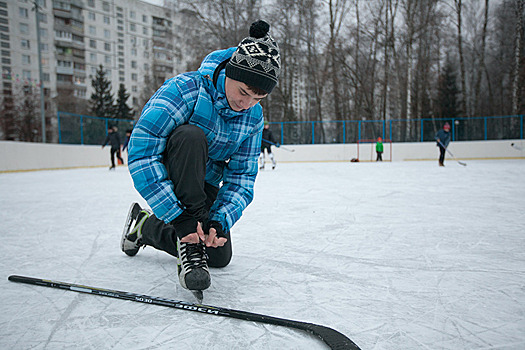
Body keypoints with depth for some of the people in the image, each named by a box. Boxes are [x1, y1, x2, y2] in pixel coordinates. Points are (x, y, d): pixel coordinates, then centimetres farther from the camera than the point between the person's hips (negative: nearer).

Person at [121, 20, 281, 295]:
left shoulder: (253, 117, -11)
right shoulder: (185, 89, -29)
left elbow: (241, 176, -11)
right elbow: (141, 151, -35)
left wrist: (220, 221, -27)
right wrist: (178, 215, -38)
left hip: (204, 183, 6)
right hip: (163, 176, -5)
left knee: (220, 256, 3)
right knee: (191, 135, -36)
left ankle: (145, 225, 24)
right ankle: (190, 248, -29)